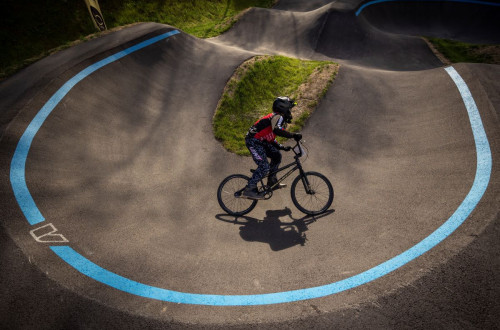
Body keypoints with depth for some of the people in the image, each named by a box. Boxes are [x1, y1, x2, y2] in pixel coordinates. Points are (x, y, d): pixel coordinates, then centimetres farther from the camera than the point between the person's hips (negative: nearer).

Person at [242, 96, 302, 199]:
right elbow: (277, 130, -34)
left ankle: (272, 181, 22)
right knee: (264, 167, -16)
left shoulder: (278, 118, 21)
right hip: (253, 141, -10)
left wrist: (282, 147, 12)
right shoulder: (278, 117, -11)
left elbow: (270, 139, 20)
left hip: (261, 141, 10)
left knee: (277, 155, 13)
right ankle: (249, 190, -10)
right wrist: (293, 135, -31)